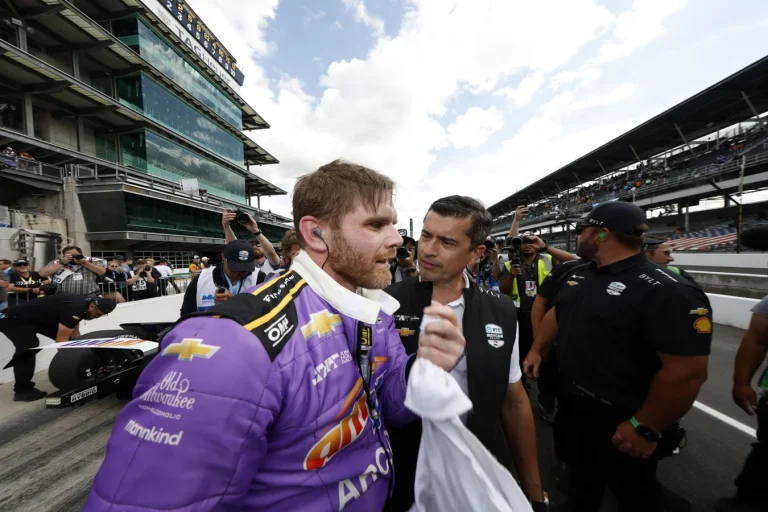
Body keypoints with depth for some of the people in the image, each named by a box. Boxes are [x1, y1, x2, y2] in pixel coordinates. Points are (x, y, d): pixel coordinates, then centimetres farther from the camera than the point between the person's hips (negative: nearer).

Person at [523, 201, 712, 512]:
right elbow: (556, 313, 15)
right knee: (579, 475, 27)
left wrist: (645, 428, -23)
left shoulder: (666, 292, -25)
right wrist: (537, 350, 15)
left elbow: (687, 372, -28)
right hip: (573, 401, 7)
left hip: (621, 419, -6)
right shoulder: (579, 275, 1)